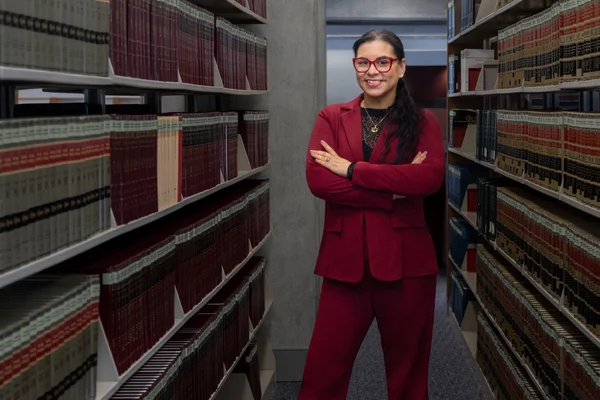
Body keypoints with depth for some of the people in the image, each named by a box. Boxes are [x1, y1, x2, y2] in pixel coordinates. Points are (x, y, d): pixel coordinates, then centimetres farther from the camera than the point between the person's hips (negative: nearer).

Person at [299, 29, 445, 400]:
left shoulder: (423, 121, 6)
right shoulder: (331, 118, 8)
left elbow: (431, 177, -13)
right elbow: (317, 179, -9)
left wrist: (352, 169, -13)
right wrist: (396, 188, -14)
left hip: (406, 259, 0)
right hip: (345, 260, 1)